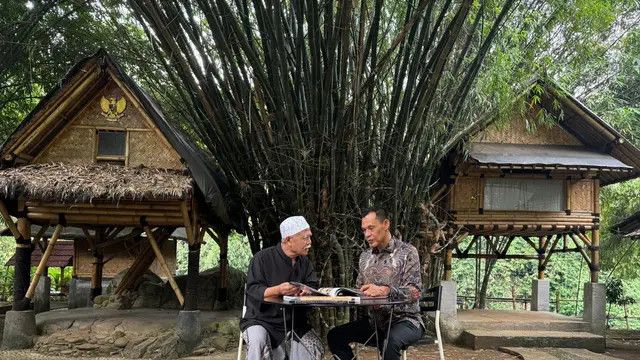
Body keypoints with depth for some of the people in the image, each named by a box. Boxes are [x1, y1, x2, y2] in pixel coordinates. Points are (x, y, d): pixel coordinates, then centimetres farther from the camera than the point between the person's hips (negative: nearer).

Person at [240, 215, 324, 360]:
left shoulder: (304, 261, 9)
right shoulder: (262, 258, -9)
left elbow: (313, 287, 3)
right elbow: (253, 290, -17)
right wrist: (278, 290, -35)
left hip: (294, 321, 5)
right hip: (262, 320, -5)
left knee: (315, 347, -16)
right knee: (258, 343, -34)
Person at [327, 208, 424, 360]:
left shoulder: (407, 252, -9)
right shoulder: (365, 256, 10)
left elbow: (414, 292, -18)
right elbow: (360, 289, 15)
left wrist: (384, 290, -34)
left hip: (405, 320, -6)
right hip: (375, 321, 7)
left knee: (390, 342, -38)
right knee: (335, 336, -6)